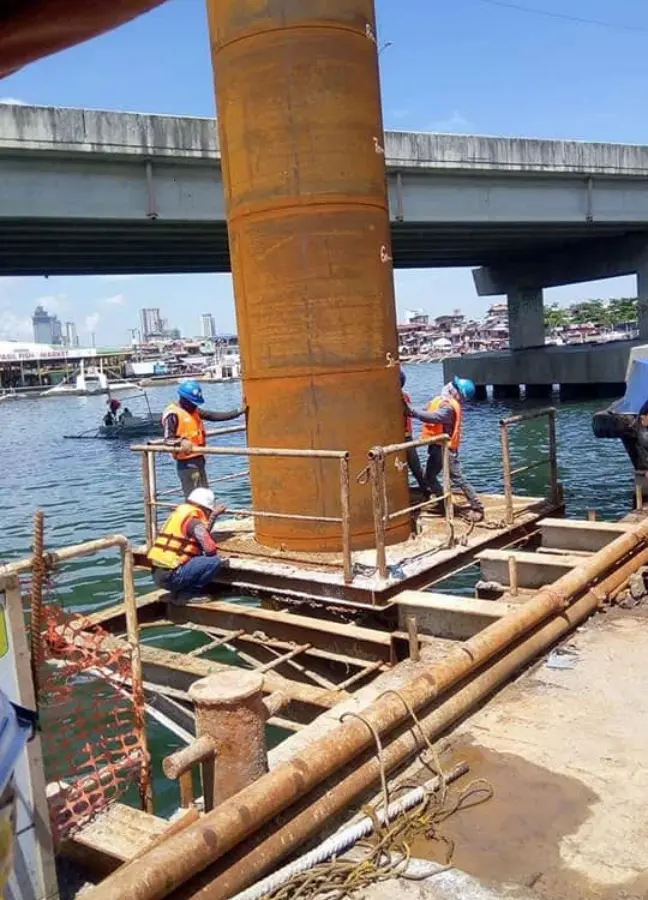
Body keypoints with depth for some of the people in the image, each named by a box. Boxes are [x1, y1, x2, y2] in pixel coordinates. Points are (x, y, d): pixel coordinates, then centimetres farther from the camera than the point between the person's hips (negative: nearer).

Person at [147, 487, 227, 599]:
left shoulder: (180, 512, 16)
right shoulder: (194, 521, -11)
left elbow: (203, 534, 29)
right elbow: (210, 549, -19)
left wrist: (213, 515, 35)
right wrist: (217, 556, 4)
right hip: (171, 576, -10)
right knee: (216, 560, -12)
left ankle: (182, 589, 11)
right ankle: (186, 593, -4)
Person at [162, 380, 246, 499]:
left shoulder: (194, 411, 13)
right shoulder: (173, 415, -13)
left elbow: (214, 416, 10)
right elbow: (168, 440, -18)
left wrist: (238, 412, 4)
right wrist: (181, 442, -39)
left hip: (198, 459, 9)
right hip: (187, 462, -9)